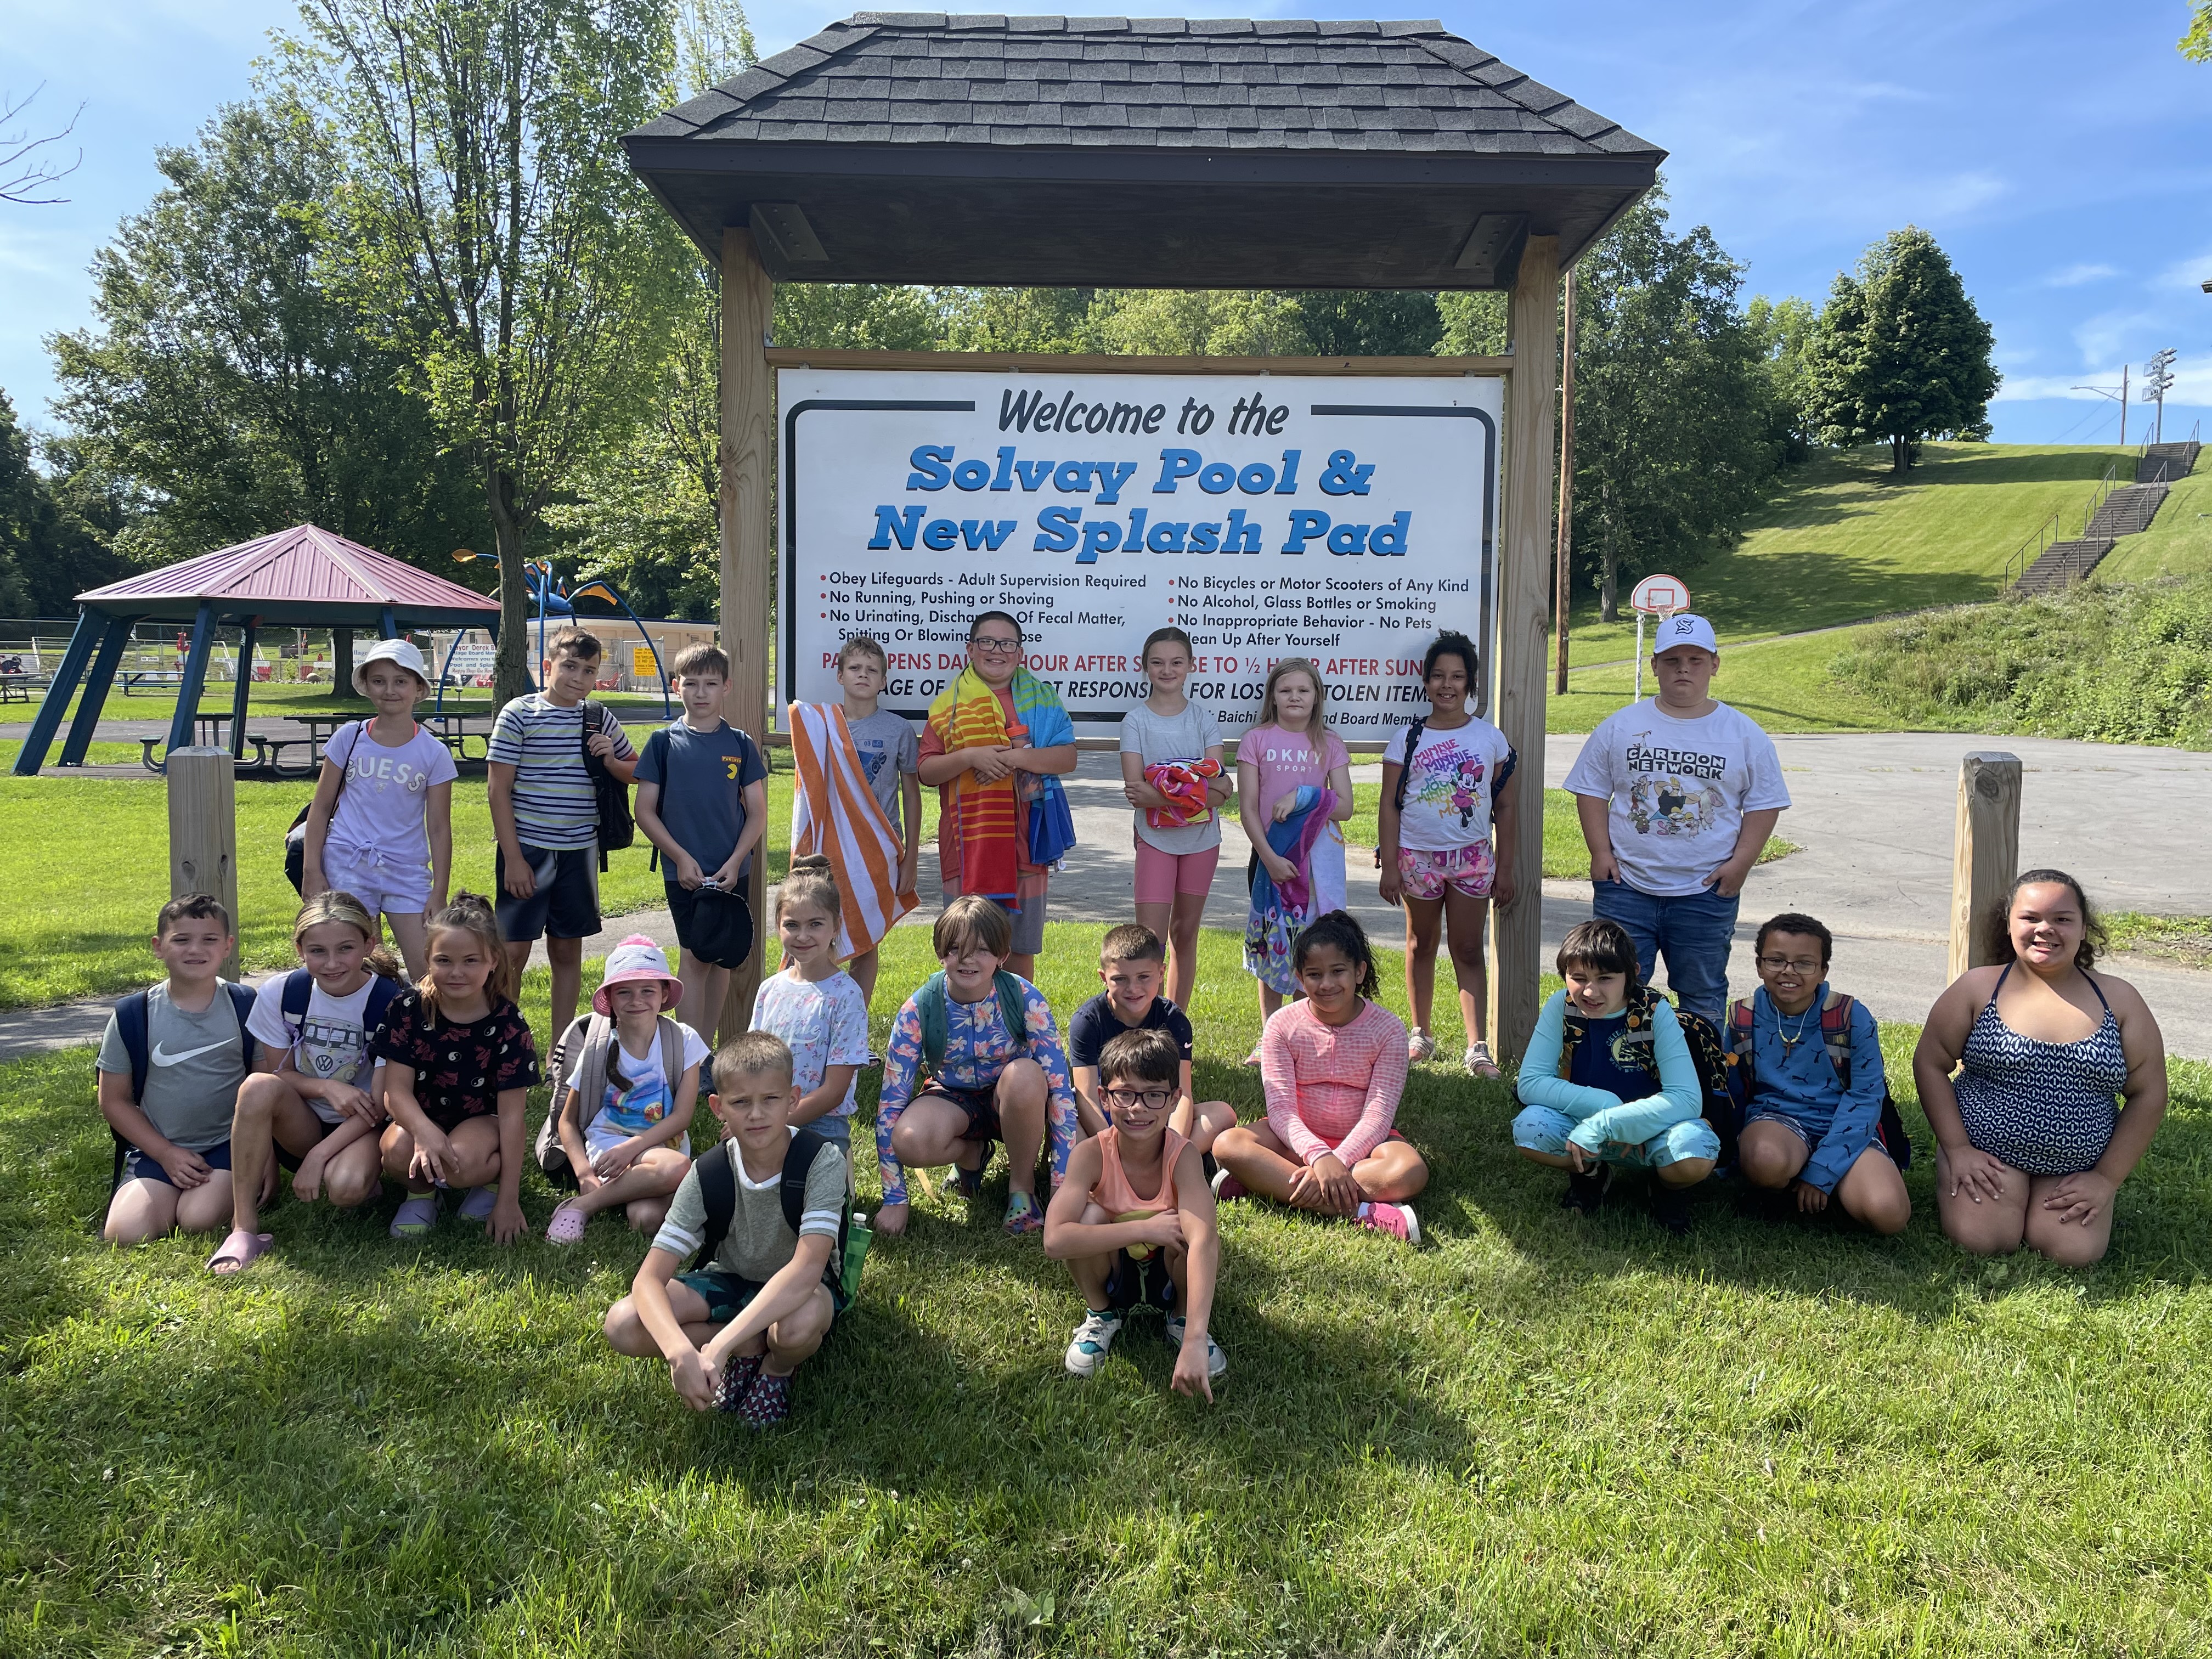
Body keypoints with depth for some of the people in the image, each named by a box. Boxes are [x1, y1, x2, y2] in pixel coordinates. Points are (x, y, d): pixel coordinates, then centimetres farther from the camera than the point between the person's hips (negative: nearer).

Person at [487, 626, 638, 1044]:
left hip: (579, 852, 4)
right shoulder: (519, 714, -5)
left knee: (568, 950, 11)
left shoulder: (601, 721, 6)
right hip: (528, 850, -4)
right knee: (513, 949, -2)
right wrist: (513, 857, -11)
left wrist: (611, 762, -6)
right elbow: (498, 789, -7)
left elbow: (637, 771, 18)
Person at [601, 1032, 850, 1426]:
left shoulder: (822, 1160, -27)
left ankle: (778, 1366, -4)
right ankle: (751, 1346, -5)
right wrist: (679, 1350, -45)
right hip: (728, 1280, 3)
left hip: (799, 1288, -3)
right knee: (622, 1324, -22)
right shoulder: (708, 1174, -19)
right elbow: (649, 1279, -24)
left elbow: (807, 1268, -39)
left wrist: (718, 1345, -46)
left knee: (799, 1323, -40)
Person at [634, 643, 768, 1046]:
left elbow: (757, 813, 4)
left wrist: (735, 862, -8)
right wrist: (681, 857, -10)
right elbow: (645, 811, 0)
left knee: (722, 957, 8)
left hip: (731, 872, 2)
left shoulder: (741, 745, 4)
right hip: (683, 871, -2)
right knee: (696, 956, -6)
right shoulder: (664, 742, 0)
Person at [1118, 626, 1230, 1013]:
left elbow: (1220, 787, -7)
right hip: (1155, 839, -2)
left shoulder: (1203, 717, 2)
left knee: (1185, 933, 11)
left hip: (1201, 838, 2)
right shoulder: (1136, 720, -3)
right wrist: (1195, 791, -22)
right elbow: (1134, 789, -12)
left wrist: (1158, 793, -20)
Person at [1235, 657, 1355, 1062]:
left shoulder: (1330, 744, 3)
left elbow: (1345, 807, -4)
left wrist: (1302, 797, -18)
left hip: (1319, 854, 0)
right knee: (1271, 943, 6)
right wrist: (1269, 857, -14)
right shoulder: (1256, 740, 0)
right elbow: (1247, 808, -5)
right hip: (1270, 853, 0)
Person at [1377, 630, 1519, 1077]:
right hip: (1418, 855, 0)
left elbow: (1504, 806, 4)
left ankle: (1477, 1047, -3)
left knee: (1468, 951, -1)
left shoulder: (1490, 737, 2)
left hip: (1472, 856, 0)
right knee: (1421, 946, 12)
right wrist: (1389, 866, -6)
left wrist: (1505, 868, 2)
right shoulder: (1408, 736, 0)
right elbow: (1389, 805, -1)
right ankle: (1421, 1034, 24)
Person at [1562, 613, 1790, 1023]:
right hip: (1625, 887, 0)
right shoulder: (1620, 726, 4)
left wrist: (1740, 863, -6)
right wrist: (1601, 853, -4)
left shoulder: (1745, 734, 4)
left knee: (1703, 998, 11)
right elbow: (1590, 790, 6)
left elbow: (1764, 803, 5)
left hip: (1707, 893, 0)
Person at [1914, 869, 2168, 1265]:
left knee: (2076, 1254, -19)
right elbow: (1930, 1064, -1)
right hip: (1987, 1152, -2)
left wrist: (2107, 1178, -3)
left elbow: (2148, 1094, 4)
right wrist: (1958, 1149, -9)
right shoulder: (1979, 987, -3)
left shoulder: (2119, 1000, 1)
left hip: (2076, 1166, 2)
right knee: (1982, 1241, -21)